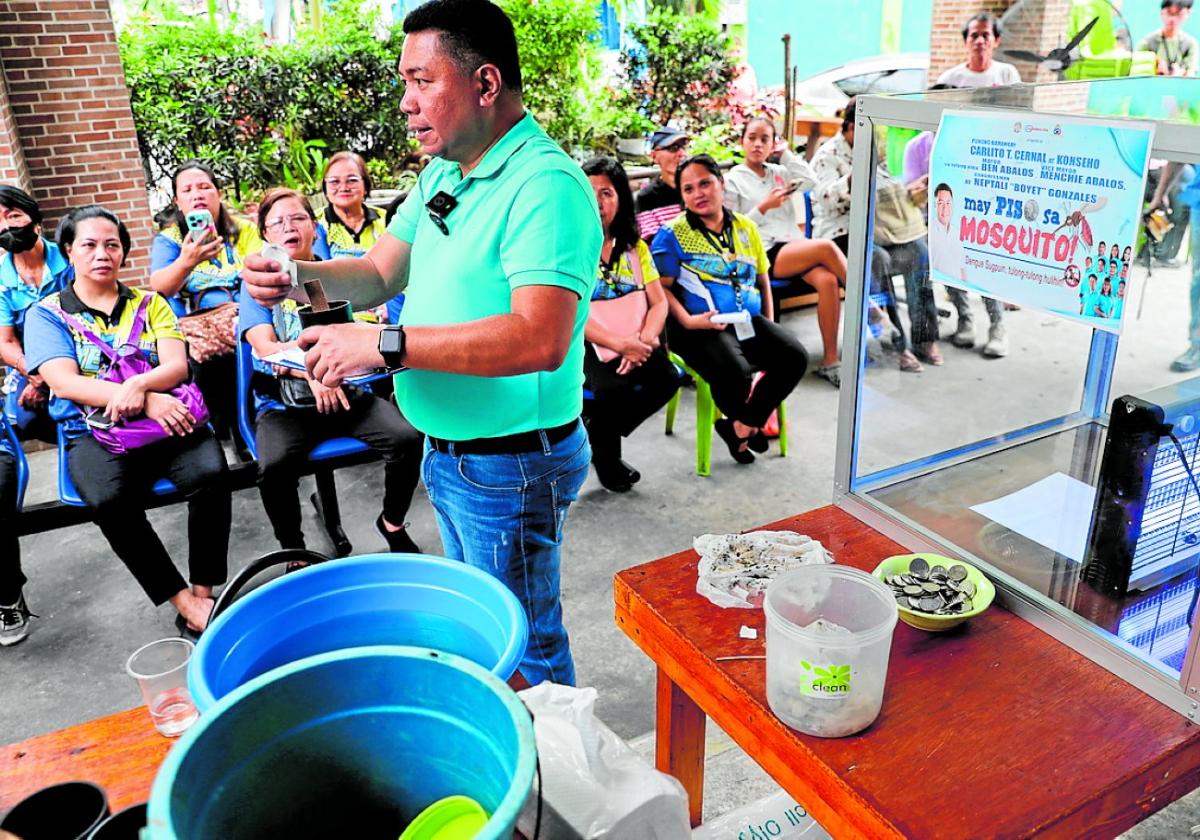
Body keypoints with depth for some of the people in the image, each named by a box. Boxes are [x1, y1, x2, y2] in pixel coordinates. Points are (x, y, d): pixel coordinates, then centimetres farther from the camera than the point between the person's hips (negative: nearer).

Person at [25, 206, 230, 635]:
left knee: (210, 475, -31)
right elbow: (64, 382, -4)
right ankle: (184, 603, -24)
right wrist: (147, 402, -18)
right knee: (109, 500, -34)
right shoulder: (47, 313, 10)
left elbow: (177, 366, 4)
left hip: (169, 418, 2)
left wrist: (138, 384, -20)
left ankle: (204, 594, -18)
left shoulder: (150, 303, 16)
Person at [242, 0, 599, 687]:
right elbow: (381, 272, 13)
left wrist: (385, 344, -32)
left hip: (512, 465, -10)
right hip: (446, 450, 10)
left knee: (524, 644, 9)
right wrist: (301, 277, -7)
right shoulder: (442, 173, 8)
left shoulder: (545, 186, -23)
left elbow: (540, 340, -35)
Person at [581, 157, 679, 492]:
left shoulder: (634, 246, 13)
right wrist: (621, 344, -23)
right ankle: (604, 451, 2)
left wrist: (644, 340, -16)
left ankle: (599, 430, 3)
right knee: (614, 388, -32)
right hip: (586, 344, -4)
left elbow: (659, 302, 6)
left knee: (667, 377, -23)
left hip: (634, 345, 5)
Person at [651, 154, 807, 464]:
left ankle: (741, 426, 1)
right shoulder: (672, 234, -1)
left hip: (749, 321, 6)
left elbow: (763, 279, 21)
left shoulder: (746, 228, 15)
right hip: (702, 326, -5)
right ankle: (742, 420, 9)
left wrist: (769, 322, 10)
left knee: (795, 357, -17)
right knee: (736, 372, -32)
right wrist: (687, 320, -21)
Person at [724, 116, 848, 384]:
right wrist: (764, 207, -10)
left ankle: (829, 360, -23)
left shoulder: (779, 172, 21)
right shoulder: (732, 180, 7)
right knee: (825, 247, -29)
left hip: (794, 248, 5)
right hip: (763, 254, -5)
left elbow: (810, 182, 2)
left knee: (827, 280, -27)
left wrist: (785, 152, 8)